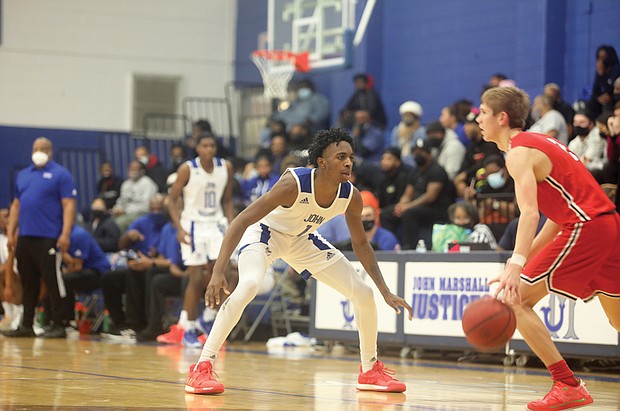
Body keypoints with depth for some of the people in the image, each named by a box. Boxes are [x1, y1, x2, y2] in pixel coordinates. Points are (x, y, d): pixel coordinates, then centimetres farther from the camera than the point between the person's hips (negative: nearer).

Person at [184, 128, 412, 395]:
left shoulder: (351, 196, -18)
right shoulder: (294, 183, -36)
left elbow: (360, 244, -1)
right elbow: (241, 221, -36)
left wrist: (386, 292, -4)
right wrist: (218, 272, -44)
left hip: (302, 240, 6)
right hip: (265, 233, -6)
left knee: (364, 294, 0)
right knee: (249, 285, -36)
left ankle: (370, 371, 21)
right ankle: (201, 370, -30)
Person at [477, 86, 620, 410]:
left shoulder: (519, 152, -7)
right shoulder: (538, 143, 22)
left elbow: (529, 213, -22)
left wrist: (516, 265, -33)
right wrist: (528, 255, 22)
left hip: (585, 227, -10)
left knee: (516, 299, -6)